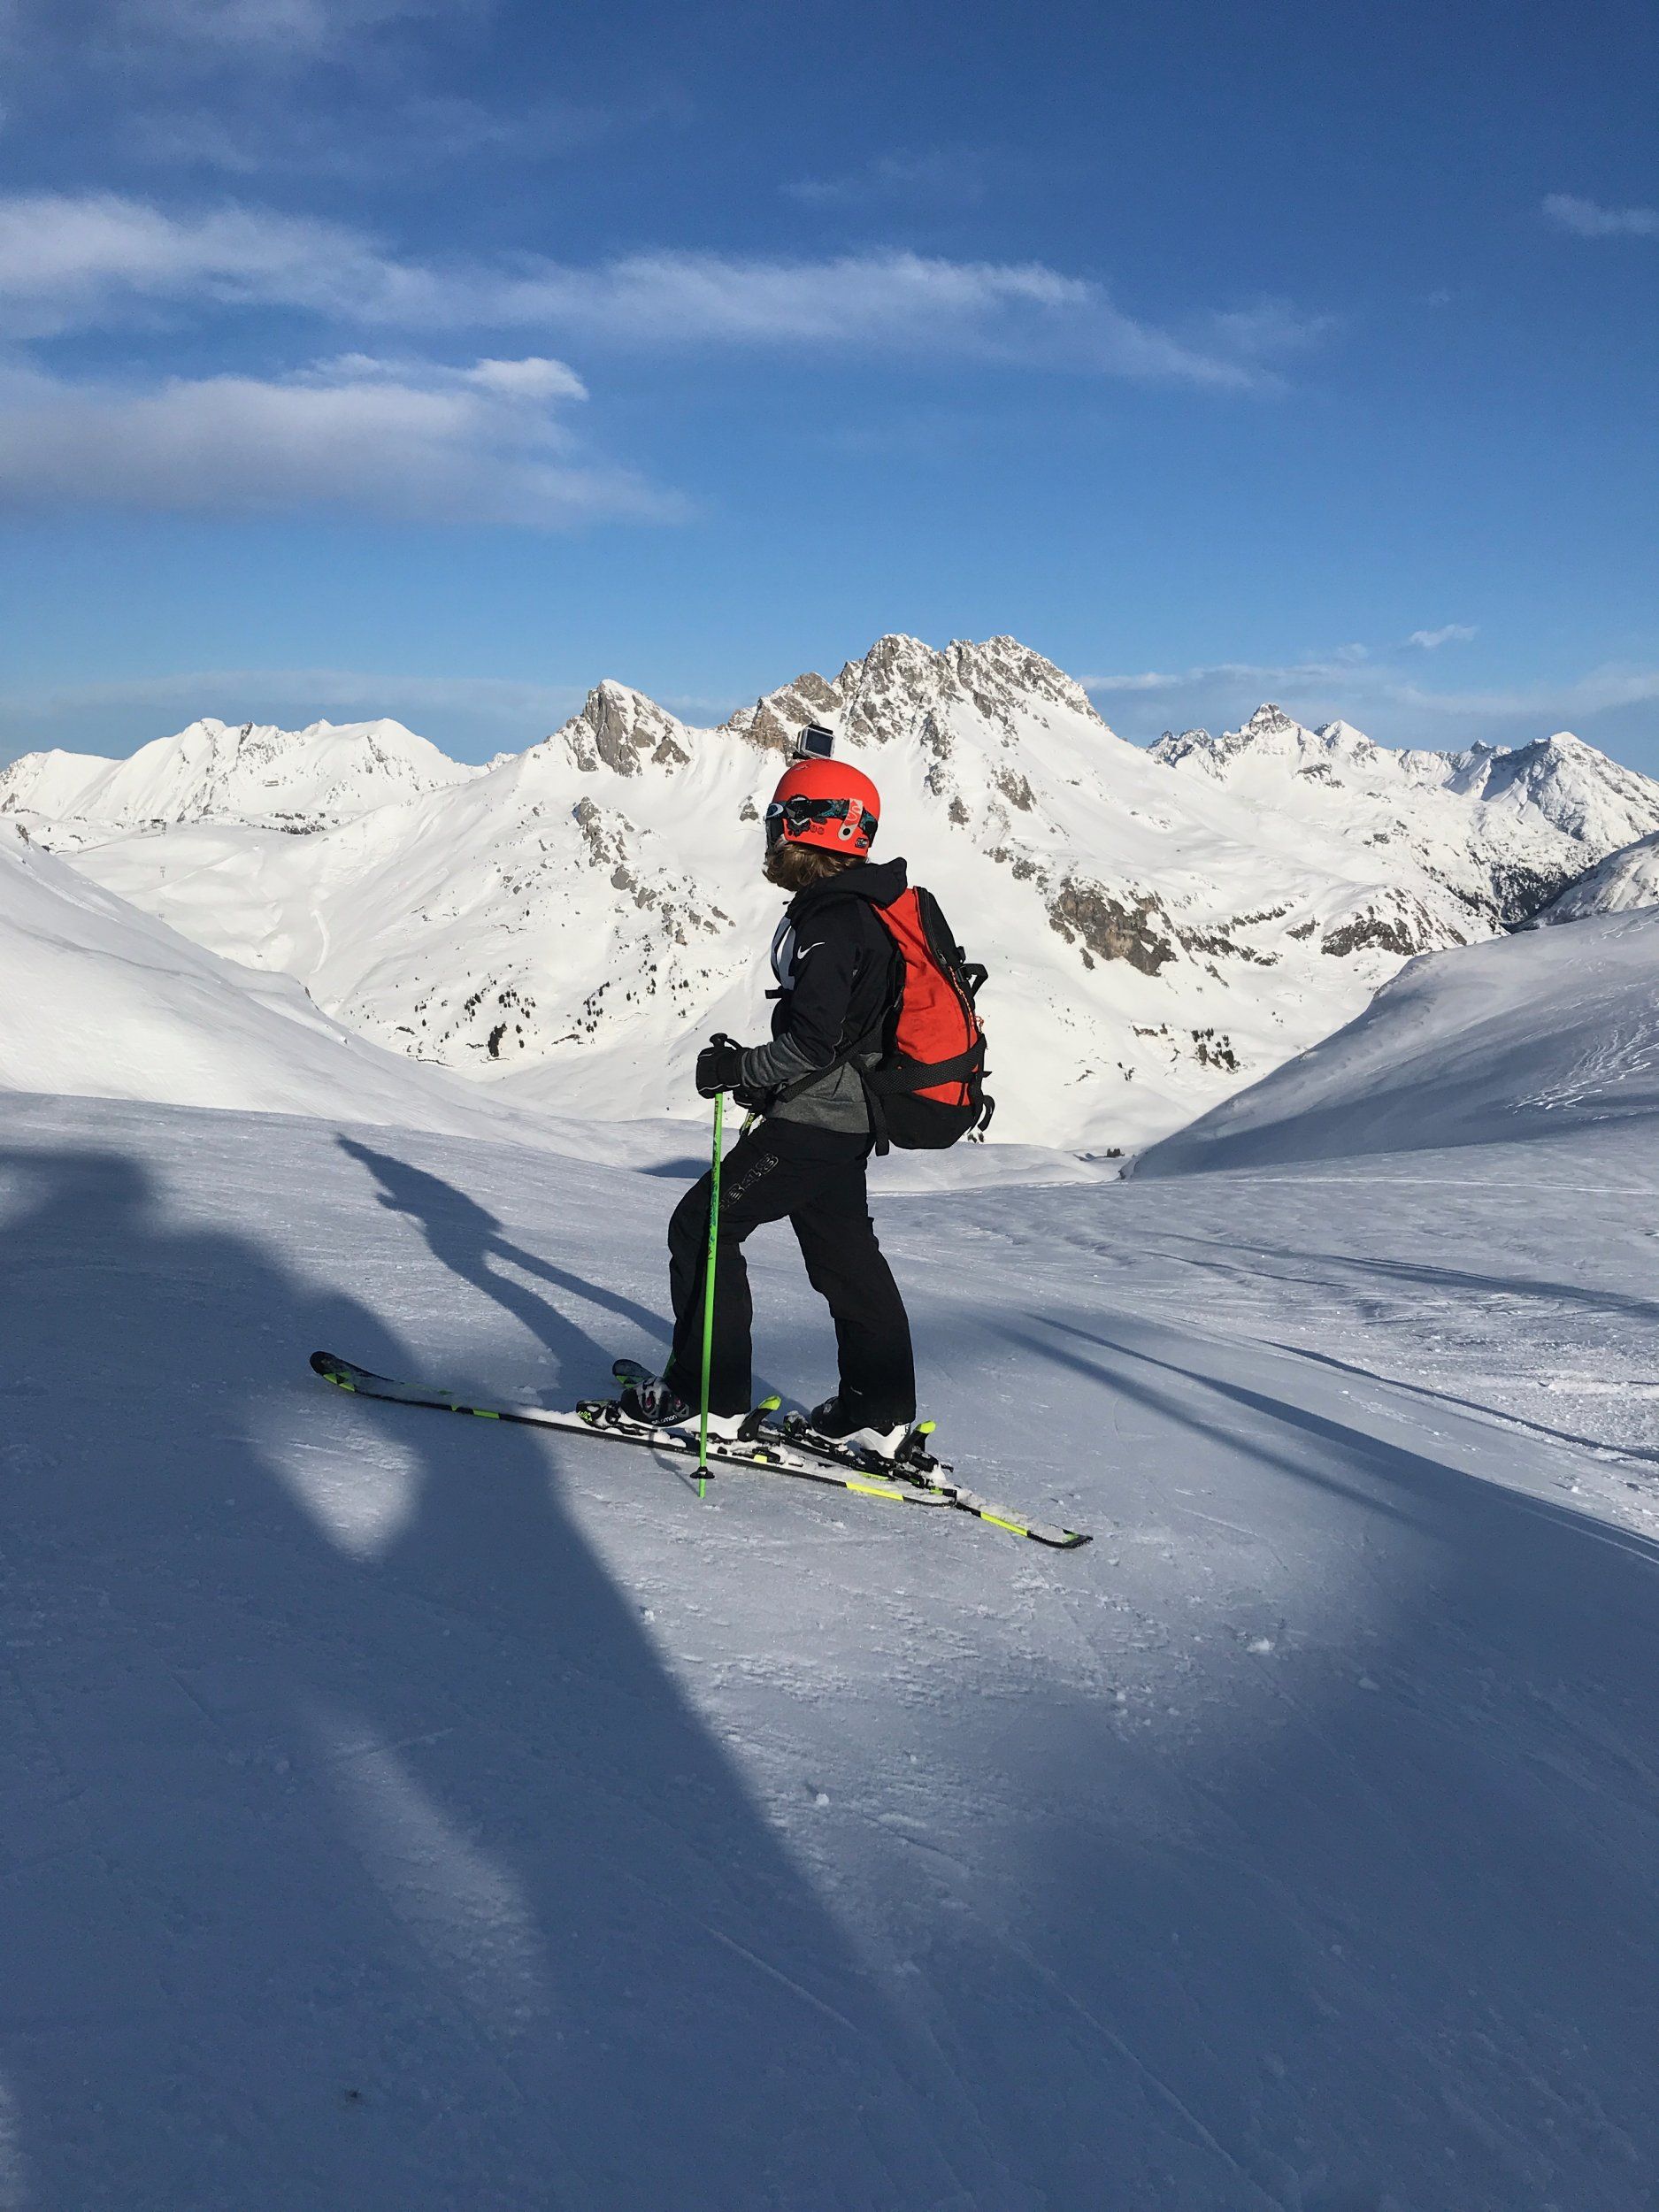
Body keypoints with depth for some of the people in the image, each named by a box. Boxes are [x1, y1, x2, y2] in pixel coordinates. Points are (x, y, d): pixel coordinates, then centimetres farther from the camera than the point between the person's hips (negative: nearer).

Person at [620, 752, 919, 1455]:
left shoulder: (830, 921, -19)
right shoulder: (861, 908, 12)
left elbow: (814, 1040, -26)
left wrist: (739, 1068, -16)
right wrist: (765, 1078, 18)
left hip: (814, 1120, -10)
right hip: (846, 1115, 10)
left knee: (704, 1226, -2)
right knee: (843, 1253, 17)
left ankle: (707, 1393, 3)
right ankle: (879, 1411, 24)